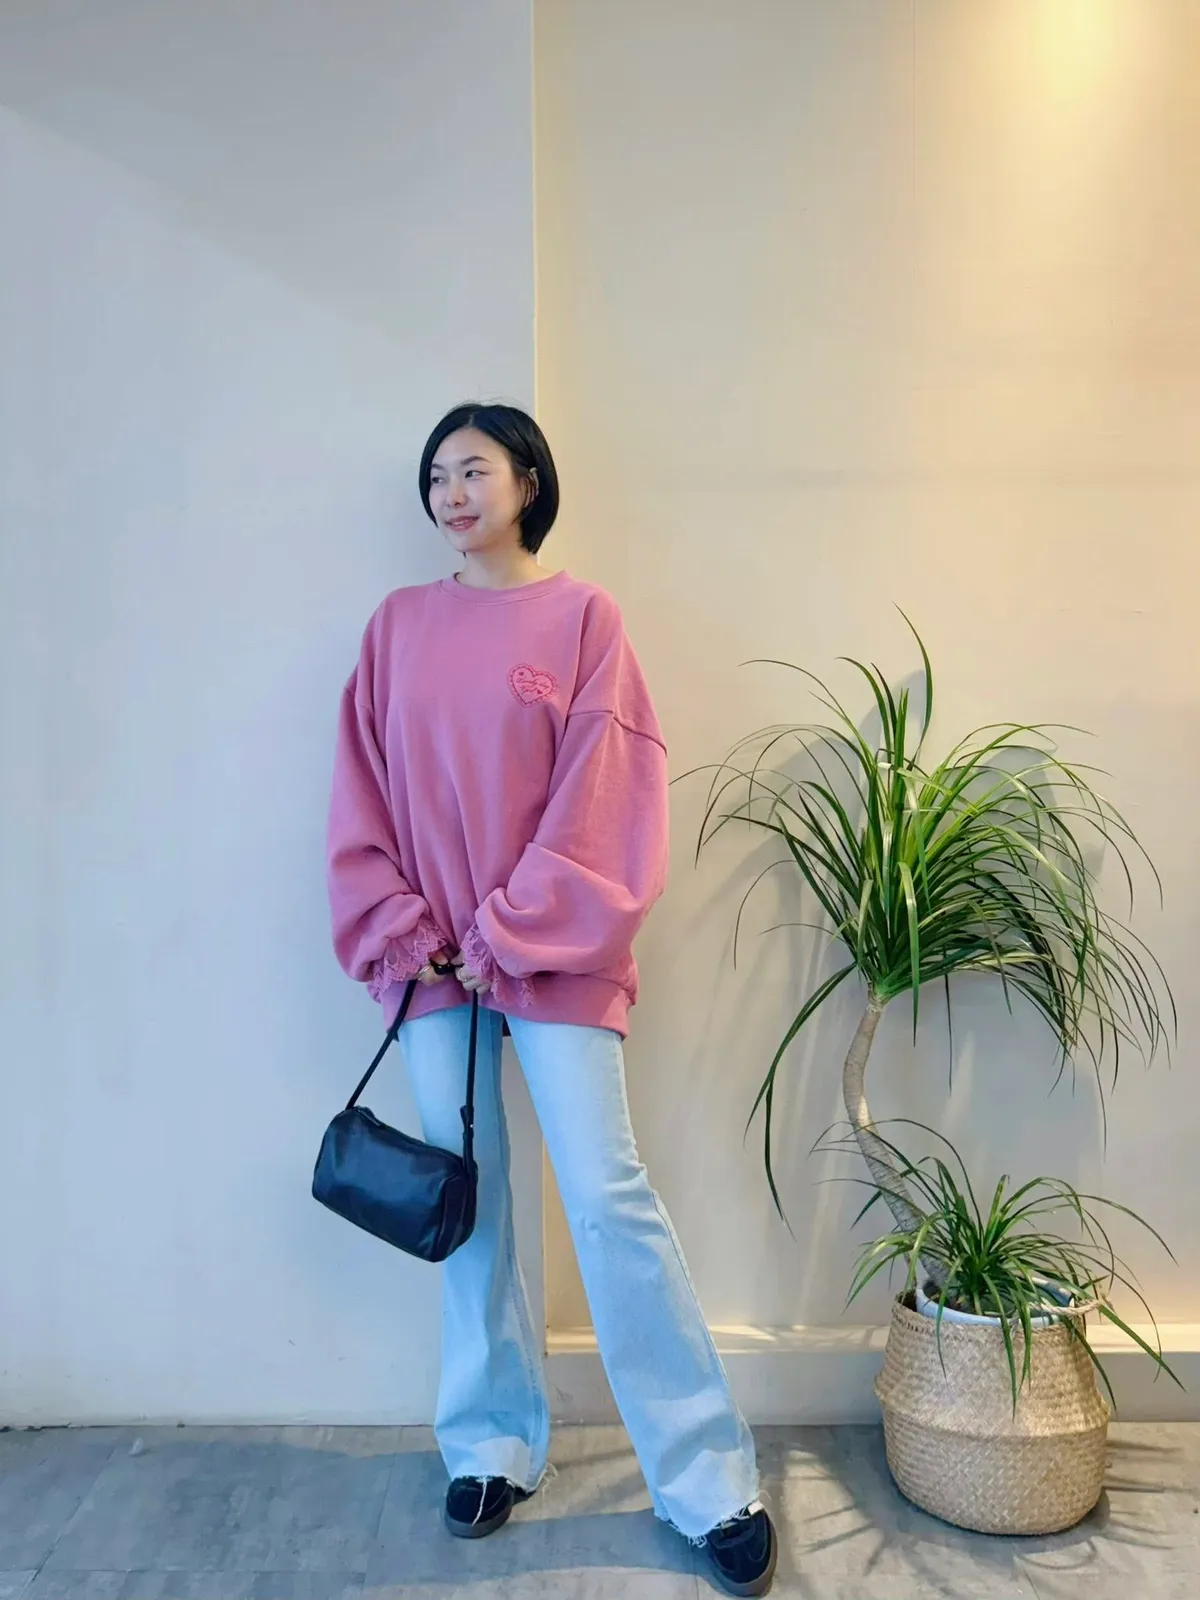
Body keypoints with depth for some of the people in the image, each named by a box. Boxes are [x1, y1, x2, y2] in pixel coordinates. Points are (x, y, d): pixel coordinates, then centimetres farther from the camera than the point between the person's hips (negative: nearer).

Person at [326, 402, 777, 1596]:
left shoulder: (583, 617, -1)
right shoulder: (398, 625, 9)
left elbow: (599, 799, -7)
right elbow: (362, 794, 7)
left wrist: (511, 934, -11)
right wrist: (403, 929, -4)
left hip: (551, 955, -3)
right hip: (432, 959, 4)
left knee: (609, 1199, -3)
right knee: (467, 1206, 10)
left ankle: (707, 1484, 11)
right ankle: (490, 1445, 28)